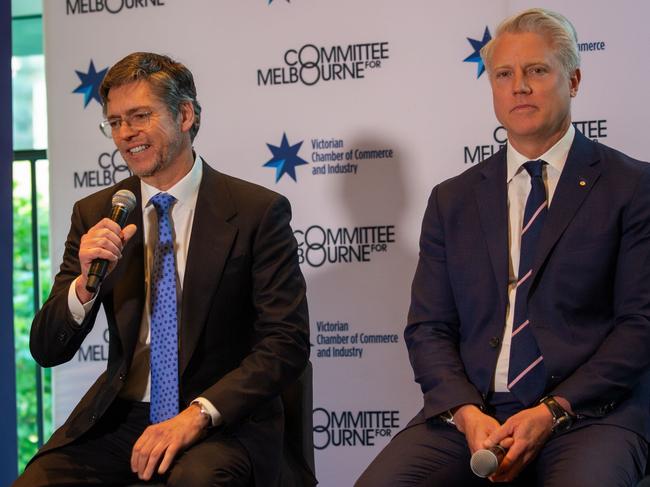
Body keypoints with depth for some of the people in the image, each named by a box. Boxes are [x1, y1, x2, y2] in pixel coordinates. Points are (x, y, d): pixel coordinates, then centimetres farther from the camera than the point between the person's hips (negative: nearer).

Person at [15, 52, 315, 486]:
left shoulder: (258, 212, -3)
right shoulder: (95, 216, 8)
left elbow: (288, 341, -8)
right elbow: (47, 350, 7)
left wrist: (198, 414, -21)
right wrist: (85, 285, -14)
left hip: (225, 421, -4)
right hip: (118, 419, 4)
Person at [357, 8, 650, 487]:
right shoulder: (452, 200, 15)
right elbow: (429, 327, 11)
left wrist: (553, 411, -12)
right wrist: (466, 413, -8)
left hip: (587, 412, -3)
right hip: (469, 414, 3)